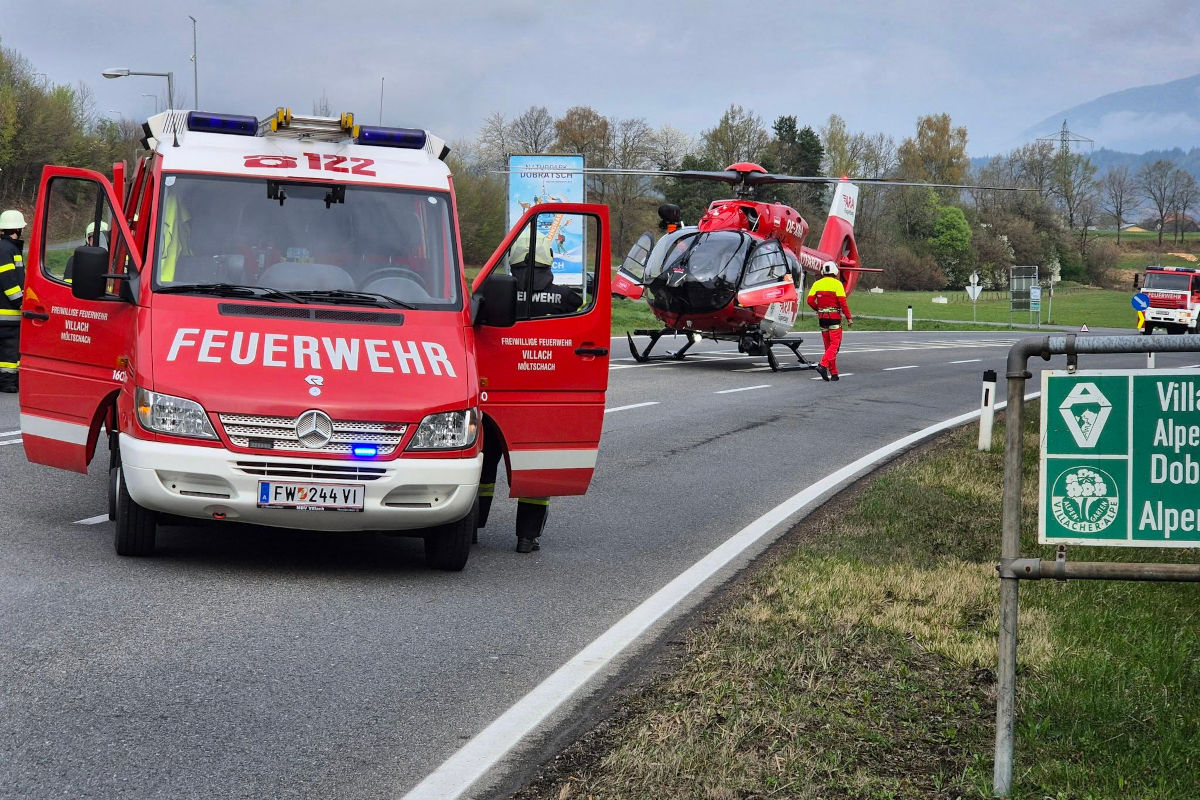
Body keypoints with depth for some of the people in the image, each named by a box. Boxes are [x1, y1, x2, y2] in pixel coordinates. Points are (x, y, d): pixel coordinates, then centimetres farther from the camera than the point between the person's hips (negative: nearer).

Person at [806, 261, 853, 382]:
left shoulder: (817, 284, 6)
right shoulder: (837, 284, -7)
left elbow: (810, 300, 0)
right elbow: (842, 302, -12)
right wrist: (849, 318, -6)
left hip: (822, 317, 5)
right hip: (834, 317, -5)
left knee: (828, 345, 10)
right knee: (835, 344, -5)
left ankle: (833, 373, 11)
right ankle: (823, 365, -24)